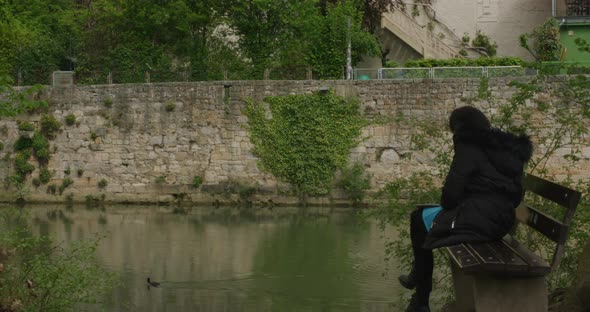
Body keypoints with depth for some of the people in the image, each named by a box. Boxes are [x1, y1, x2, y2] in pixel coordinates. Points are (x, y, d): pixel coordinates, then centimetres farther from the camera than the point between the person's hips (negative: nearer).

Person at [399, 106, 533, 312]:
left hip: (475, 221, -8)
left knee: (419, 218, 17)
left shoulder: (470, 148, -10)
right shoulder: (508, 149, 14)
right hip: (502, 222, 8)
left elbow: (452, 192, -15)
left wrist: (446, 206, 10)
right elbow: (515, 196, 18)